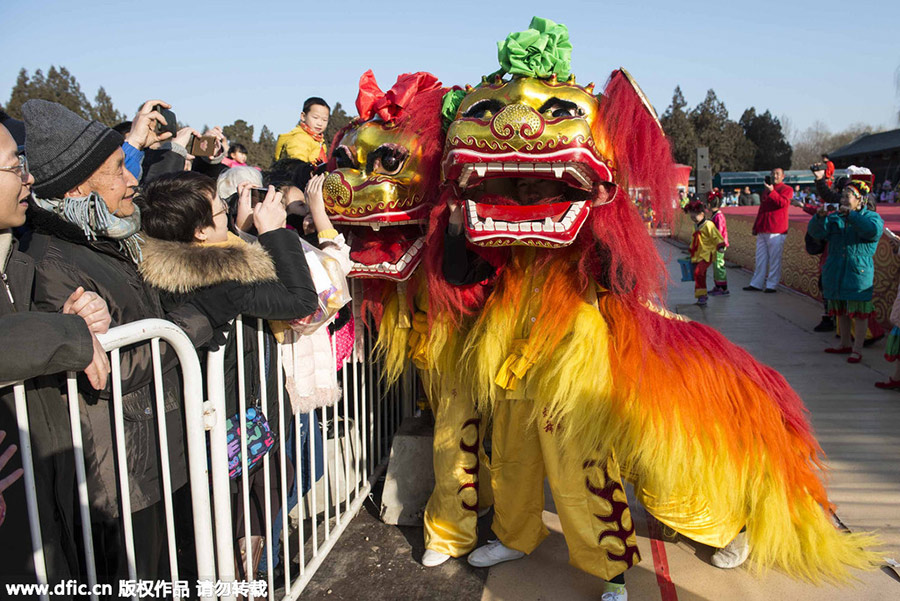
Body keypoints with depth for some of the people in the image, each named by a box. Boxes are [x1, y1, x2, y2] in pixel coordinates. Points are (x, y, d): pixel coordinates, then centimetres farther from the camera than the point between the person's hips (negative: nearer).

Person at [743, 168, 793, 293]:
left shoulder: (787, 189, 2)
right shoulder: (767, 190, 22)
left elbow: (783, 203, -18)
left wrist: (772, 191, -23)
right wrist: (756, 226, 21)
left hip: (776, 231, -7)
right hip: (762, 230, 7)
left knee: (774, 259, -4)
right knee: (760, 258, 8)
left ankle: (771, 285, 0)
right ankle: (756, 284, 12)